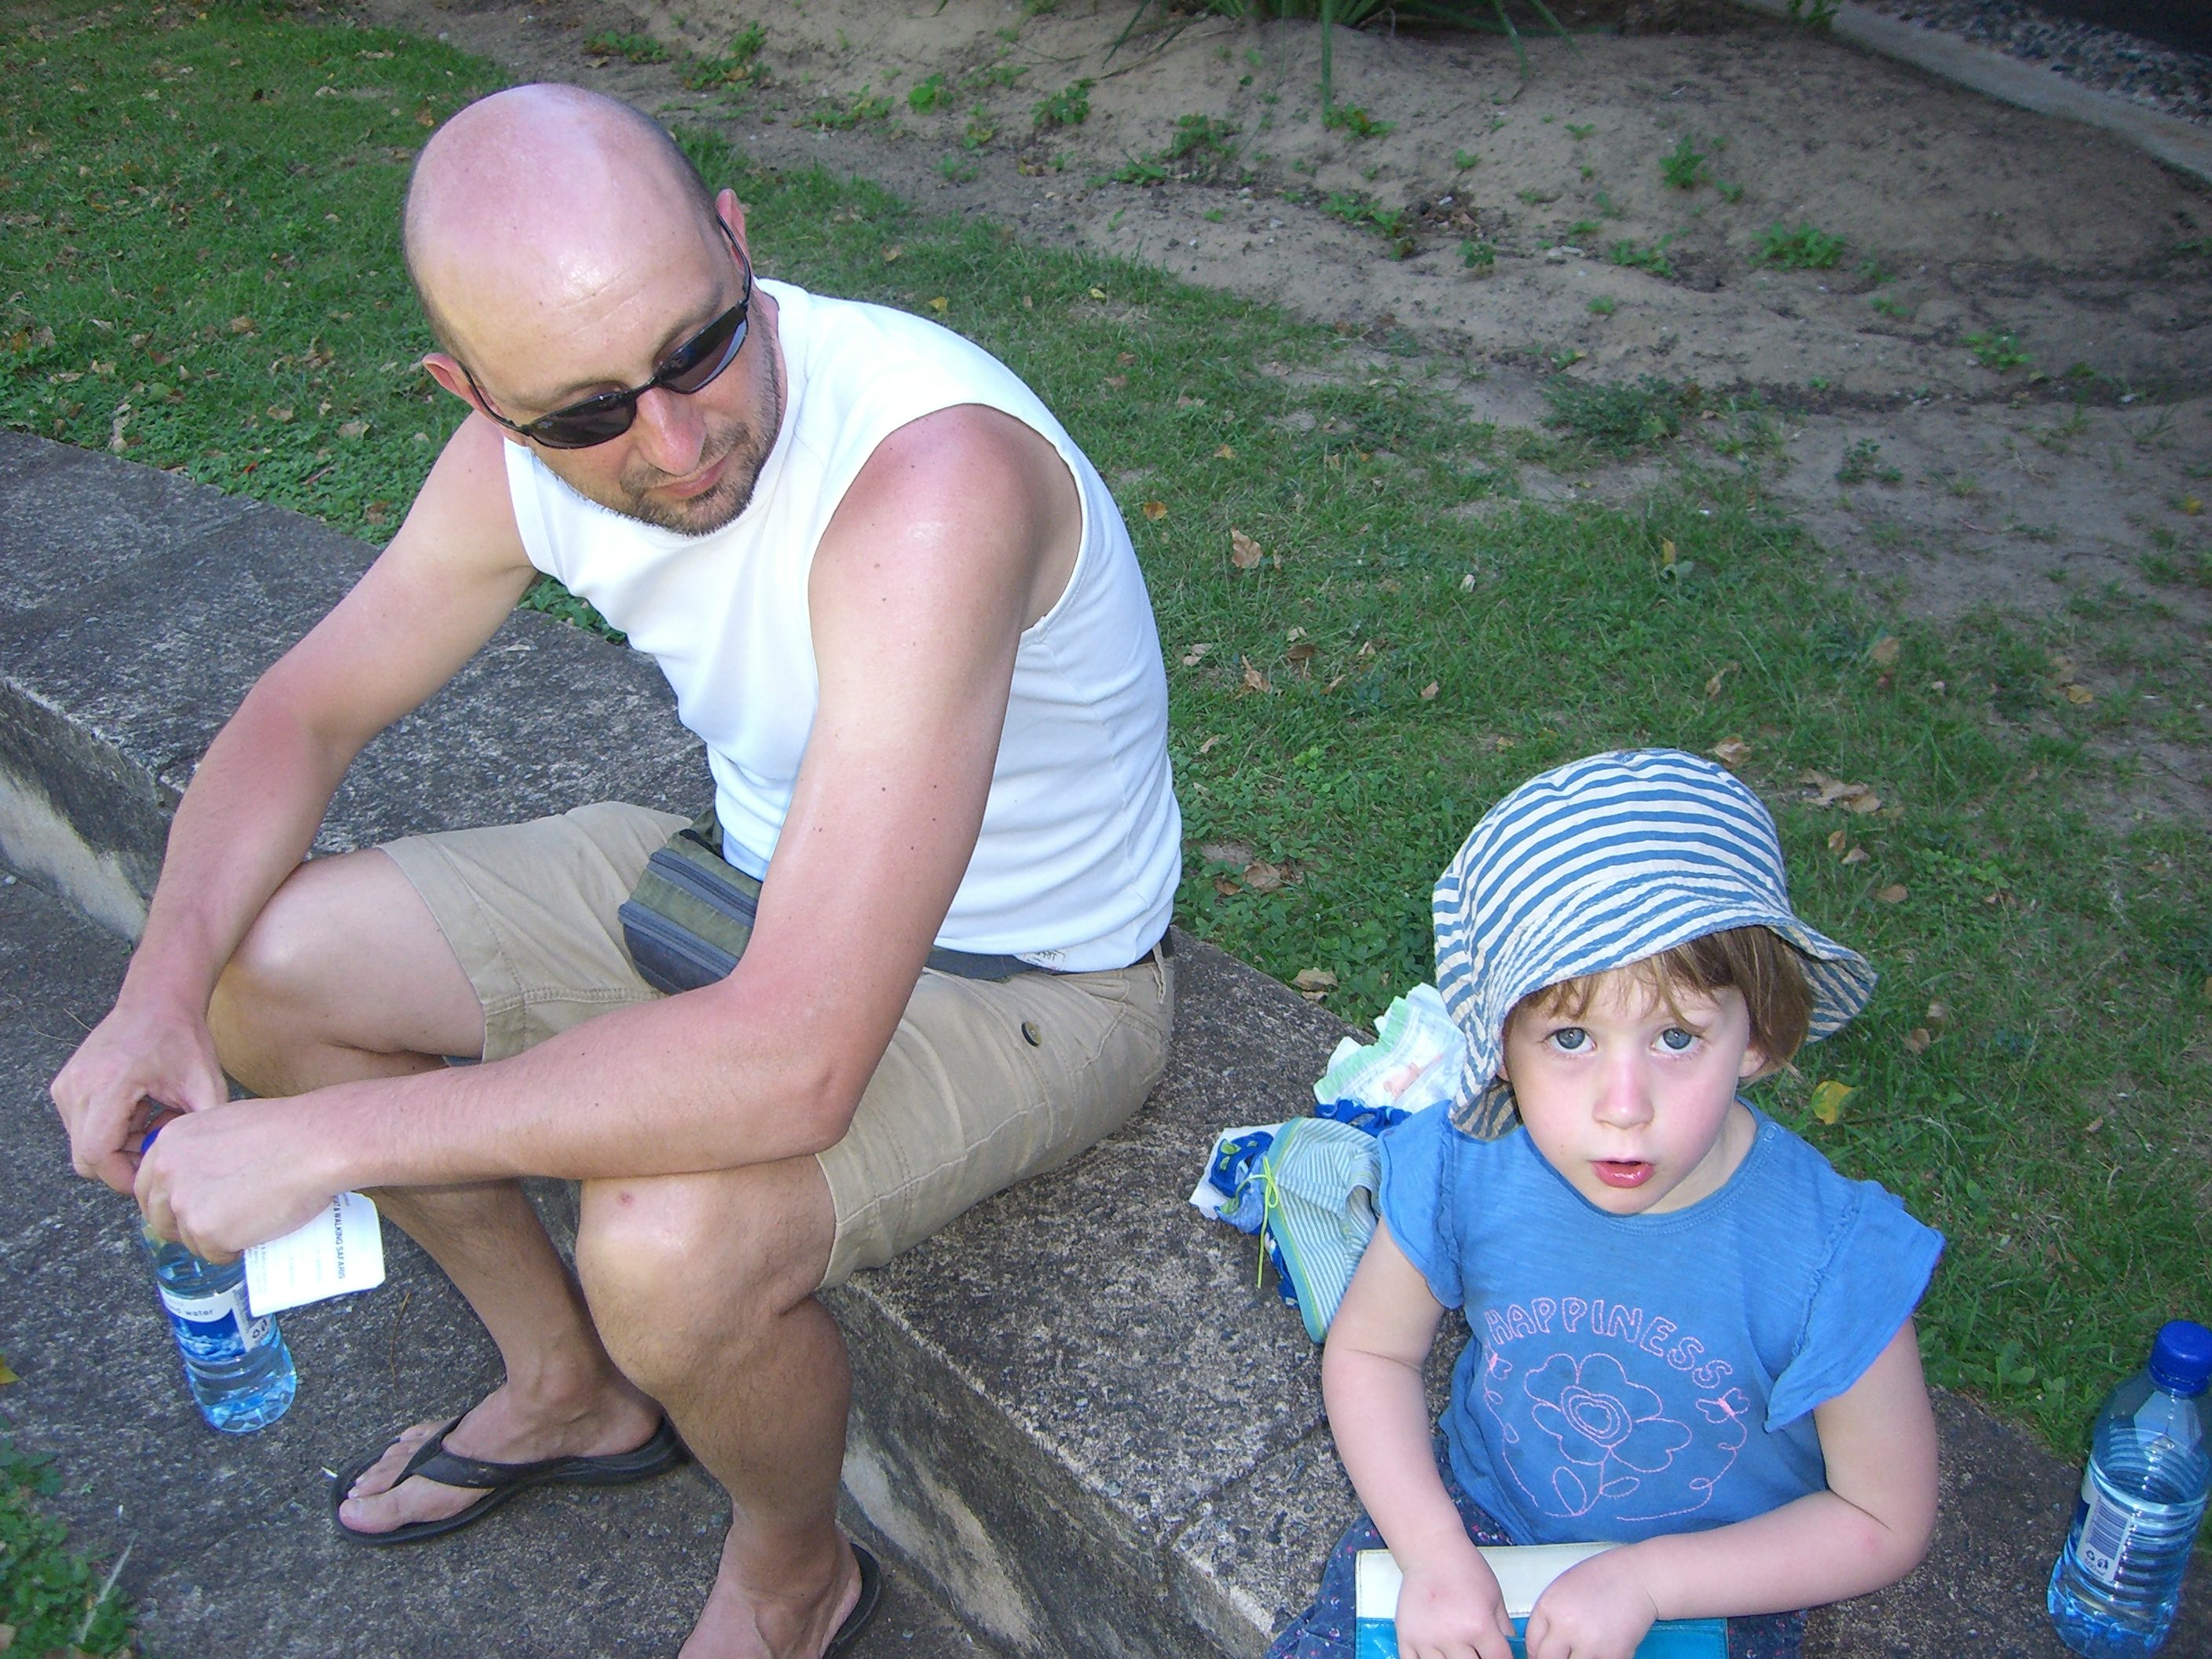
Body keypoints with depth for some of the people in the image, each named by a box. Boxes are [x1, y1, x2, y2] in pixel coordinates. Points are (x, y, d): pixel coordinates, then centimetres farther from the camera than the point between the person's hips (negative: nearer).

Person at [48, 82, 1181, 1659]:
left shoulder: (933, 476, -38)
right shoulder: (533, 447, -14)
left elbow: (792, 1066, -42)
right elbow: (306, 708, 3)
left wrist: (326, 1140, -32)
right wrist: (163, 989, -15)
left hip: (1021, 976, -6)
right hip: (758, 866, 7)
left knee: (672, 1241, -33)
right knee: (264, 957, 2)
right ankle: (570, 1390, 23)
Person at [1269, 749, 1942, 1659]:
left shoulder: (1831, 1264, -28)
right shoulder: (1460, 1174, -22)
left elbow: (1883, 1522, -13)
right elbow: (1367, 1351, -3)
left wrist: (1647, 1578, -20)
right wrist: (1434, 1552, -15)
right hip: (1473, 1526, 1)